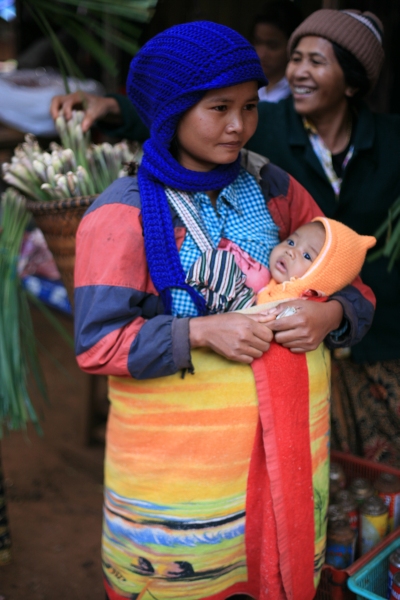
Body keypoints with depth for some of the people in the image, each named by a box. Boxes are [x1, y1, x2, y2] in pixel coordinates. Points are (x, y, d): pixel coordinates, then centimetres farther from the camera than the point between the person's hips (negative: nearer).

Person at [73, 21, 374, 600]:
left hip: (286, 437, 4)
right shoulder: (123, 213, -9)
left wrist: (330, 314, -12)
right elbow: (98, 341, -13)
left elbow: (351, 285, 10)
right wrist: (200, 331, -23)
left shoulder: (275, 189, 4)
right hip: (176, 452, -4)